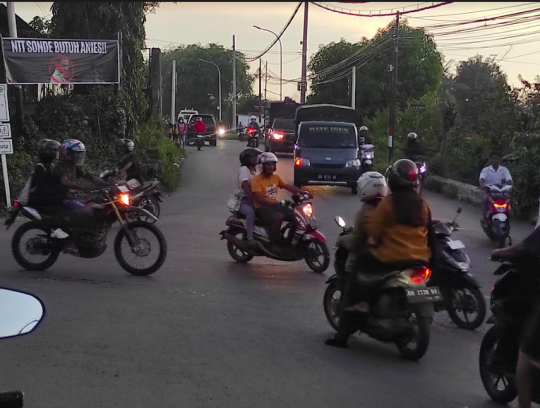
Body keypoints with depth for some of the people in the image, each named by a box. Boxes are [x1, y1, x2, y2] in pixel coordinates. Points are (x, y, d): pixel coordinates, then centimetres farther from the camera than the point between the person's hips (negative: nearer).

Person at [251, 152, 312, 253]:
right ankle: (274, 244, -24)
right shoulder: (256, 180, -11)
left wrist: (302, 192, -9)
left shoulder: (276, 177, 11)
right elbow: (260, 199, -20)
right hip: (262, 208, -7)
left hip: (275, 205, 7)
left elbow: (288, 186, 6)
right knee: (278, 217, -35)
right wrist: (276, 203, -25)